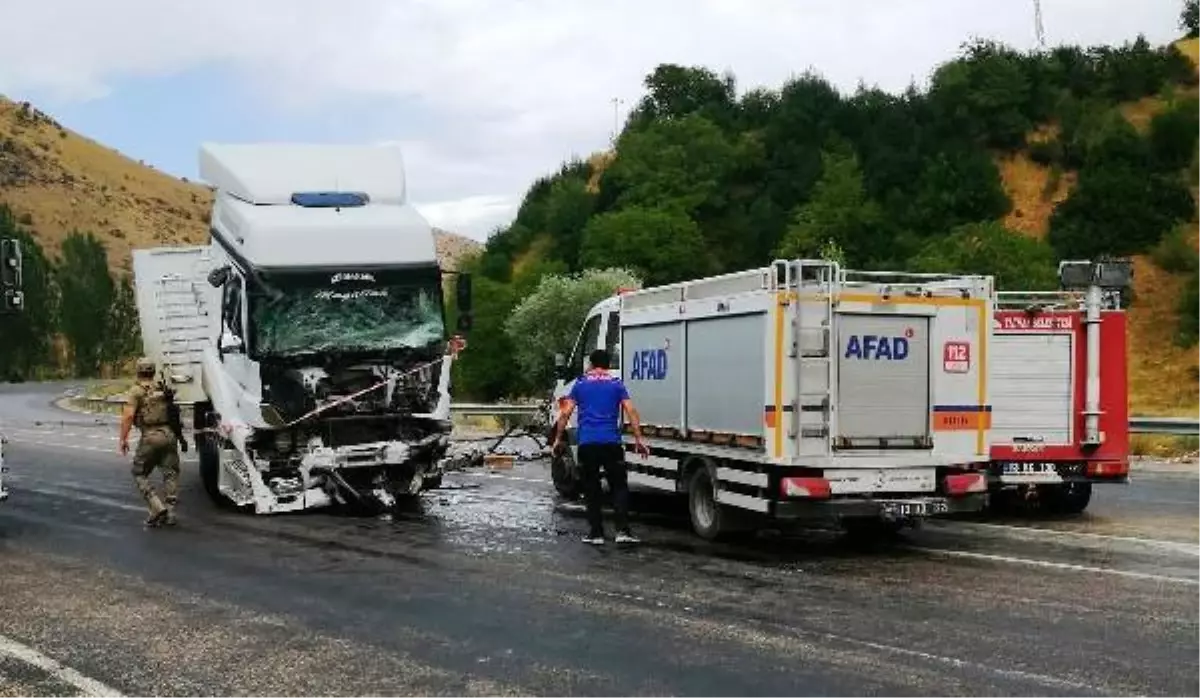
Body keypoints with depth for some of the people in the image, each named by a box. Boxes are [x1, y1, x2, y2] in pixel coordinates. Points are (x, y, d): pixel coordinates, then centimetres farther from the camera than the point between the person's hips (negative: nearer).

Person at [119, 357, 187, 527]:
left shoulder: (136, 390, 1)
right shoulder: (163, 390, 16)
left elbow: (128, 415, -11)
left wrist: (123, 438, -9)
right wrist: (180, 436, 30)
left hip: (150, 436, -4)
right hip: (169, 434, 4)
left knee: (140, 474, 8)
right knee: (170, 474, 9)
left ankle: (157, 507, -7)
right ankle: (170, 513, 2)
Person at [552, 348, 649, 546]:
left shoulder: (580, 384, 10)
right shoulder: (616, 384, 9)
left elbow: (565, 413, 4)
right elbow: (631, 412, -2)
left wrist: (558, 439, 11)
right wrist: (639, 440, -1)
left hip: (587, 444, 1)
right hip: (611, 443, 0)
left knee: (591, 490, 9)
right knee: (619, 487, 6)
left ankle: (596, 533, 9)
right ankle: (622, 530, -8)